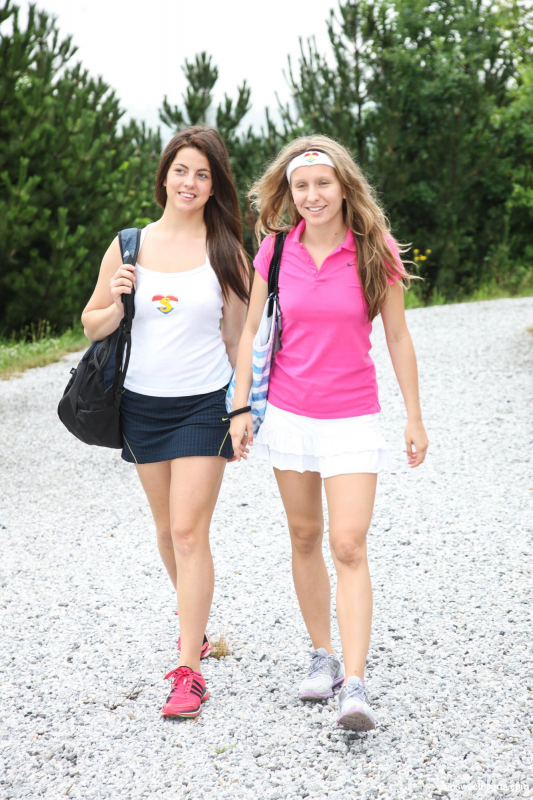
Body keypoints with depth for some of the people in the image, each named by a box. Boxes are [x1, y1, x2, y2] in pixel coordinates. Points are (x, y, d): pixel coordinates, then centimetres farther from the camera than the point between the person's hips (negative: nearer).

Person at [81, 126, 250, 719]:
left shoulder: (226, 250, -3)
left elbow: (237, 335, 3)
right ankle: (194, 621, 41)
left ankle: (188, 670, -6)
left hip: (203, 404, -3)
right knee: (168, 530, 16)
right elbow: (92, 325, 7)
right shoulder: (128, 246, 1)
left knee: (190, 532, -10)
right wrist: (117, 304, -15)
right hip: (142, 403, 3)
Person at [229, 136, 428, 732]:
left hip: (352, 417, -2)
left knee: (348, 544, -10)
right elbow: (251, 331, 7)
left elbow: (397, 337, 1)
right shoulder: (276, 250, 0)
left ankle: (355, 685, -10)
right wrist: (240, 408, 2)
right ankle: (322, 656, 25)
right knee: (305, 537, 10)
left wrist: (415, 416, 1)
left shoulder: (373, 250, -5)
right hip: (288, 411, 3)